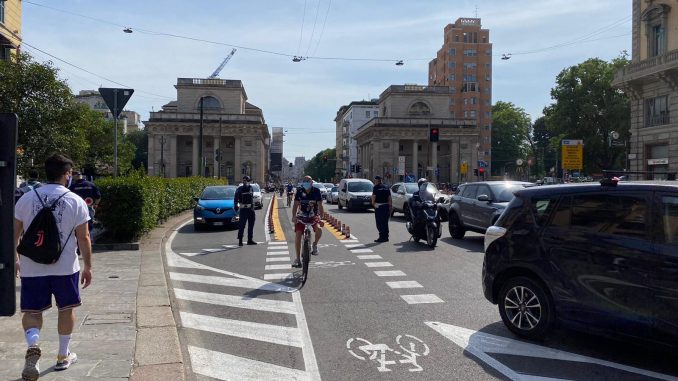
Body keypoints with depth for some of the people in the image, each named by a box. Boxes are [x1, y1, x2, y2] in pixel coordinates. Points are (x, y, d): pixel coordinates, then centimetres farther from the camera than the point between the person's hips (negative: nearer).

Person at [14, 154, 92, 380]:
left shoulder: (27, 199, 1)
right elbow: (83, 238, -7)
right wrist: (87, 266, 2)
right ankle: (63, 356, 24)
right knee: (66, 308, 14)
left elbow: (15, 233, 7)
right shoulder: (76, 201, -7)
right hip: (65, 267, -1)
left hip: (31, 267, 2)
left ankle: (33, 345, -17)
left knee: (32, 311, 10)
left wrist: (15, 259, 20)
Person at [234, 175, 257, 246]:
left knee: (251, 225, 9)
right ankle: (240, 240, -2)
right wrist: (236, 206, -18)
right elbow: (236, 199, -9)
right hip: (243, 209, -6)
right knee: (242, 225, -7)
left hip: (251, 209, 6)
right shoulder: (239, 189, -7)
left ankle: (250, 240, 17)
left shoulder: (251, 188, 10)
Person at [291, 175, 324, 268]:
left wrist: (321, 217, -24)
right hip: (301, 217, 1)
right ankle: (298, 259, 1)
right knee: (298, 235, -11)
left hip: (313, 216, -1)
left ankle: (315, 245, 3)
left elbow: (320, 205, -12)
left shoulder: (316, 191, -10)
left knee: (318, 229, -29)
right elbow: (296, 205, -8)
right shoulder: (299, 191, -7)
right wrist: (294, 217, -22)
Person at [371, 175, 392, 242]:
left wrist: (373, 203, 6)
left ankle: (382, 237, -5)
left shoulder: (376, 187, -6)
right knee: (385, 223, 12)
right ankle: (386, 237, 16)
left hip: (379, 207, -6)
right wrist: (390, 206, 14)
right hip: (386, 206, 6)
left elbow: (373, 196, -11)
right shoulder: (386, 187, 12)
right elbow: (389, 198, 11)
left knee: (379, 223, -2)